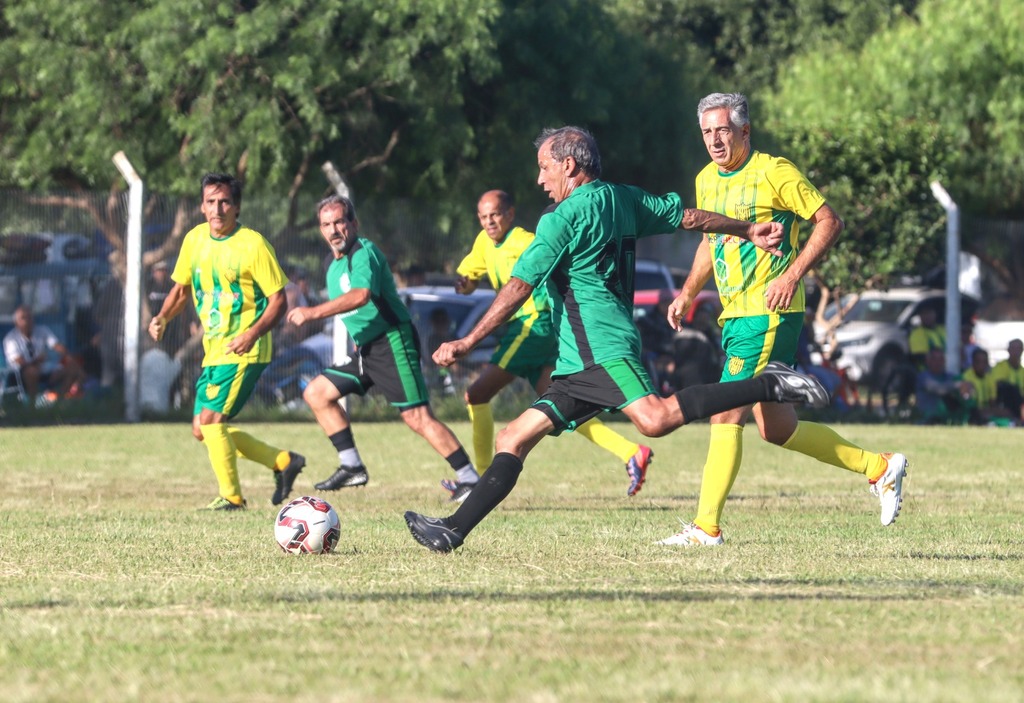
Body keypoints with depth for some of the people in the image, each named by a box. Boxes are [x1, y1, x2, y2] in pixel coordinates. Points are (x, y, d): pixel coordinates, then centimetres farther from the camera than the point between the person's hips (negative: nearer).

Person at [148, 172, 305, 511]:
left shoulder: (253, 244, -13)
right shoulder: (195, 239, 6)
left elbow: (278, 299, -12)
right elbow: (181, 289, 19)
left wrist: (253, 334, -27)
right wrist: (162, 318, 0)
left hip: (244, 351, -8)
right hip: (214, 350, 8)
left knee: (210, 419, -17)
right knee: (203, 430, 7)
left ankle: (231, 496, -3)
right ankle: (282, 461, 21)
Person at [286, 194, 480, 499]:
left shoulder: (364, 252, -14)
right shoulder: (335, 267, 16)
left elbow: (361, 295, -32)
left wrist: (313, 312, -31)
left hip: (393, 344, -10)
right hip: (366, 349, 10)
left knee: (418, 417, -15)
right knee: (316, 393, 8)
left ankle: (470, 480, -12)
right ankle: (352, 467, 8)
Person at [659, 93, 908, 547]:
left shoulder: (773, 172, -10)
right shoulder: (707, 180, 13)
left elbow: (829, 222, -10)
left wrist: (792, 275, -19)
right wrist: (687, 293, 16)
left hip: (769, 313, -8)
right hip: (734, 316, 8)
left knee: (726, 416, -14)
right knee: (777, 429, 11)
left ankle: (706, 526, -11)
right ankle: (879, 468, 24)